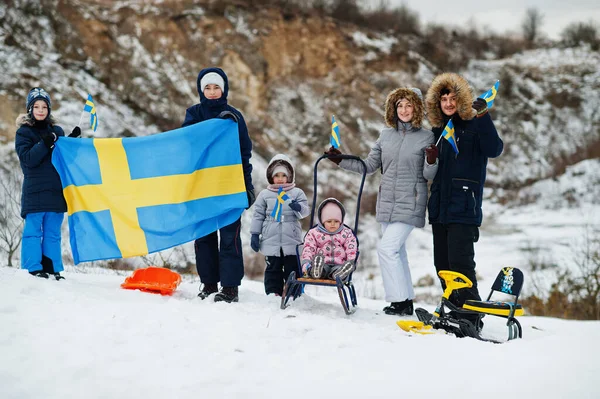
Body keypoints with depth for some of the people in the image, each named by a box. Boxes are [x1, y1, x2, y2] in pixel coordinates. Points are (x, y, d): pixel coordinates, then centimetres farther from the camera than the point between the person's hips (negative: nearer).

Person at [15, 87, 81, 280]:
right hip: (34, 190, -4)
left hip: (56, 190, 4)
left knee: (53, 232, 7)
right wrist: (45, 144, -23)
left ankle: (53, 269, 10)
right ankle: (33, 268, -1)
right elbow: (27, 159, -11)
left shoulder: (57, 131, 14)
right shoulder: (23, 132, 1)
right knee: (33, 231, -5)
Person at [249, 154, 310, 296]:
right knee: (273, 269, 5)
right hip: (271, 240, 1)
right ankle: (273, 293, 10)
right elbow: (258, 215, 9)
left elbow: (305, 211, 1)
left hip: (292, 240, 0)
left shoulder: (297, 193, 6)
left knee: (292, 269, 3)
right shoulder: (264, 195, 8)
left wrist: (299, 208, -22)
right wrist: (255, 234, 4)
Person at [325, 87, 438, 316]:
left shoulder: (426, 137, -4)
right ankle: (405, 302, 19)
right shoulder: (386, 136, 9)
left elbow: (429, 176, -4)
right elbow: (369, 166, 15)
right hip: (387, 203, 6)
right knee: (397, 252, 10)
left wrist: (432, 162, -25)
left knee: (387, 248, -16)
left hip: (410, 205, -6)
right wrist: (340, 160, 8)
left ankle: (400, 301, -8)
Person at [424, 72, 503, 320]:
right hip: (439, 207, 7)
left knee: (460, 261, -14)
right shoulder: (439, 129, 16)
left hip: (464, 209, -7)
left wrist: (482, 117, -27)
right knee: (442, 263, 9)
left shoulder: (474, 125, -3)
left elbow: (494, 150, -22)